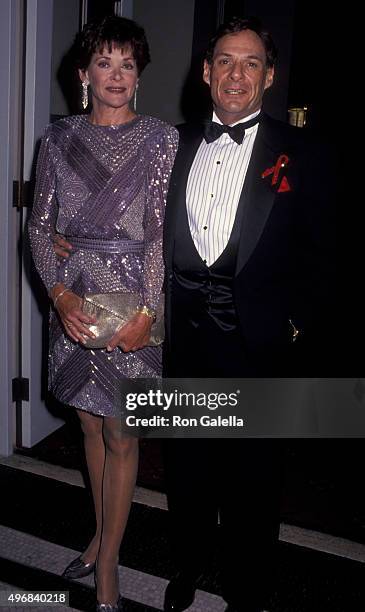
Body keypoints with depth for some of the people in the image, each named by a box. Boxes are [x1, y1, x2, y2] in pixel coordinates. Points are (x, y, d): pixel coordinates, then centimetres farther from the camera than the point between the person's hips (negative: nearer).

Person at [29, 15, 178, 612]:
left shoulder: (160, 137, -3)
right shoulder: (60, 137, 6)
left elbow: (165, 232, -7)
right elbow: (40, 224, 4)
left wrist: (147, 311, -14)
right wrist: (60, 293, -10)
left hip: (132, 294, -3)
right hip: (72, 295, 4)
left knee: (120, 436, 4)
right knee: (91, 425, 16)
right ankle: (102, 535, 37)